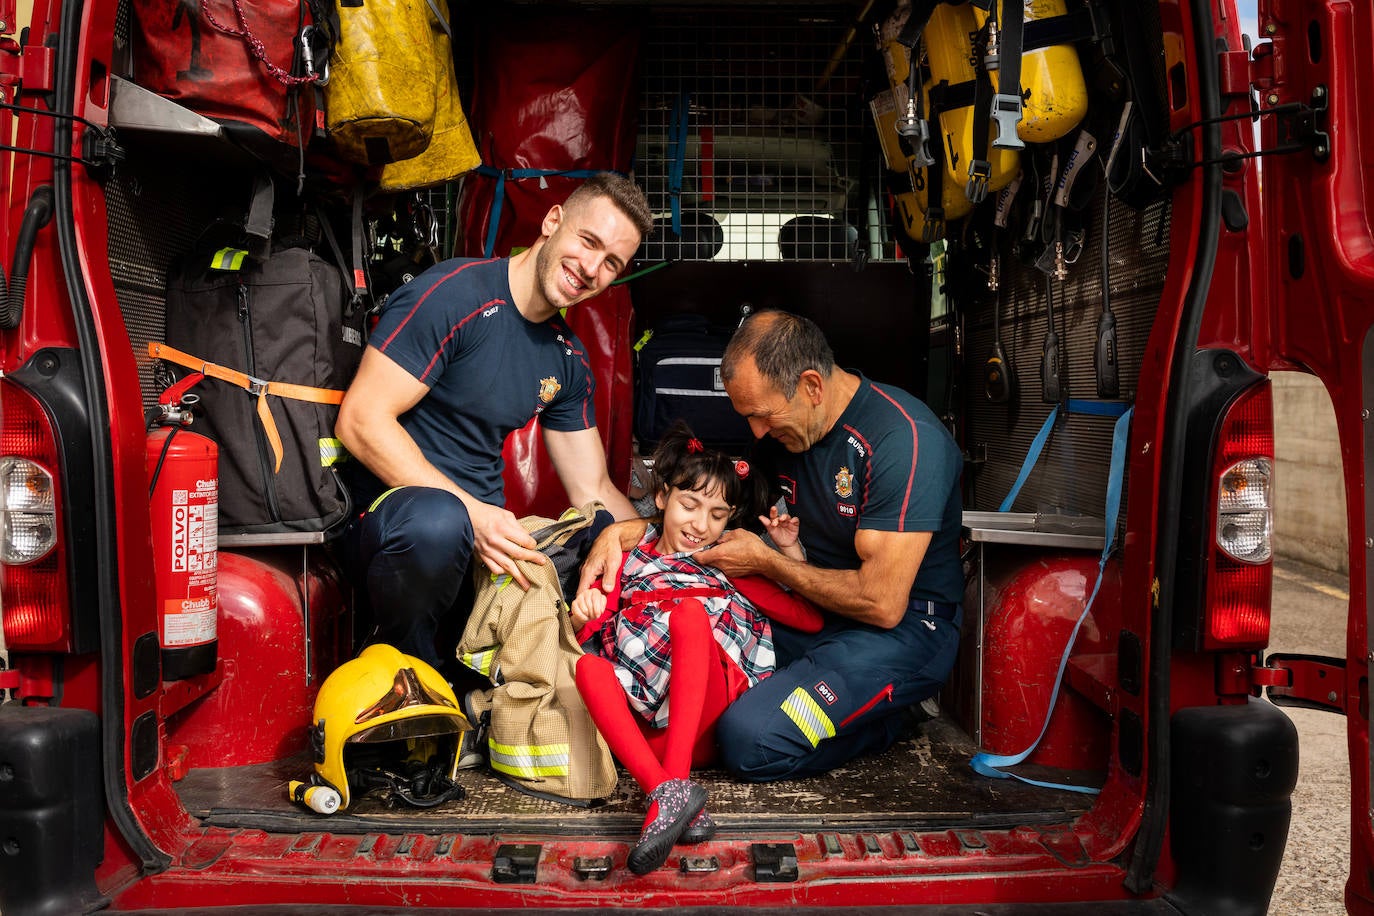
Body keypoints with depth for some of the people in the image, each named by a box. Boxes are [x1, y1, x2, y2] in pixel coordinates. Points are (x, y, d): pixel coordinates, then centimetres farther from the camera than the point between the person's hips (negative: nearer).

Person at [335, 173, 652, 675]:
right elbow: (360, 420, -17)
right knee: (437, 521, -41)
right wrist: (471, 513, -25)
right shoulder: (455, 294, -12)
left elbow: (593, 491, 15)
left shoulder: (569, 360, 11)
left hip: (490, 532, 7)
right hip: (391, 511, -7)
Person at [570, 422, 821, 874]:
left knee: (690, 610, -26)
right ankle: (669, 793, -44)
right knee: (588, 666, -27)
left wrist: (790, 550, 10)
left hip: (707, 721, -1)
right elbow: (590, 639, 17)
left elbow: (811, 618, 18)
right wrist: (583, 616, -4)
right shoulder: (630, 561, 22)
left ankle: (675, 782, -41)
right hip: (645, 725, 1)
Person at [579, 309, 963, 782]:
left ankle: (885, 719, 1)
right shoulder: (785, 429, 3)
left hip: (905, 627, -9)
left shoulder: (905, 439, -23)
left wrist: (764, 560, -13)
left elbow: (882, 604, -25)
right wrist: (623, 530, -1)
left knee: (751, 739, -27)